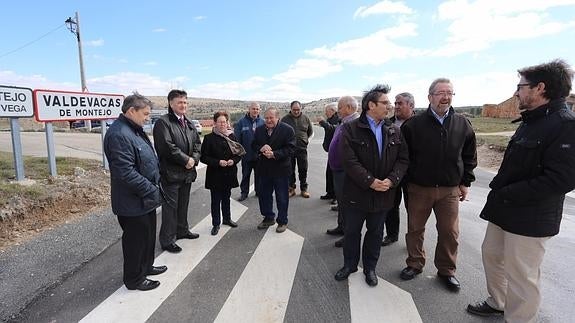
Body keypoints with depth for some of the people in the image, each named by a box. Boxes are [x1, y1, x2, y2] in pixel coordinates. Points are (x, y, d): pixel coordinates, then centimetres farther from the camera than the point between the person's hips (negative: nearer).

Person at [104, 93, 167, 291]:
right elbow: (126, 173, -28)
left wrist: (153, 188, 12)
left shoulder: (135, 130, 10)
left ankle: (146, 266, 42)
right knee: (136, 239, 7)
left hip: (145, 198, 10)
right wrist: (151, 190, -21)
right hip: (133, 202, -10)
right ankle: (134, 279, 25)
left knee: (148, 234, 23)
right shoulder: (119, 134, -23)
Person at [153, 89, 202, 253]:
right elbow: (167, 146, -22)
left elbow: (197, 143, 12)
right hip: (171, 172, -7)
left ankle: (182, 230, 36)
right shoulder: (163, 122, -11)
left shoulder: (189, 124, 14)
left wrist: (194, 159, -6)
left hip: (187, 172, 8)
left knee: (183, 204, 20)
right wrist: (186, 160, -16)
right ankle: (167, 240, 13)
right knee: (170, 206, 1)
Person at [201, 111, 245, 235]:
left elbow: (239, 153, 8)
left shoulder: (232, 136, 4)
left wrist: (233, 160, -12)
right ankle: (216, 224, 19)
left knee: (226, 198, 19)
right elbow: (203, 157, -10)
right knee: (216, 200, 5)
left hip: (229, 173, 4)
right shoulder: (209, 138, -8)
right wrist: (218, 162, -21)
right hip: (215, 175, -4)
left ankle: (227, 219, 36)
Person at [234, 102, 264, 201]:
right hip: (246, 155, -1)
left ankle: (259, 191, 28)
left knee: (259, 174, 14)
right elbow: (237, 138, -5)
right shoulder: (241, 122, -5)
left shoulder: (262, 122, 1)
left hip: (259, 155, 1)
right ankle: (244, 192, 23)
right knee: (245, 175, 11)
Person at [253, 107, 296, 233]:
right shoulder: (259, 130, 6)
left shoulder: (287, 130, -10)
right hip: (264, 169, 5)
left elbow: (290, 149, -15)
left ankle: (282, 221, 25)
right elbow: (254, 145, 9)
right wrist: (261, 148, -14)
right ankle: (268, 218, 35)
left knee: (282, 197, 8)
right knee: (263, 195, 15)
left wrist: (274, 154, -25)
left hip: (281, 169, -5)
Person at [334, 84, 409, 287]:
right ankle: (349, 264, 35)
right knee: (351, 231, 13)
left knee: (375, 233, 17)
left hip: (383, 194, 4)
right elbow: (349, 161, -18)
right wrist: (371, 181, -21)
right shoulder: (351, 129, -10)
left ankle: (370, 268, 36)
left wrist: (391, 180, -16)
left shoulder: (394, 131, 4)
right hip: (356, 192, -3)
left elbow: (403, 159, 1)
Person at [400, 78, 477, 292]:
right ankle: (415, 264, 30)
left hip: (450, 189, 2)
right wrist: (406, 181, 0)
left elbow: (469, 157, 10)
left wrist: (466, 182, 9)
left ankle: (446, 270, 28)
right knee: (415, 229, 10)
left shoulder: (462, 125, 2)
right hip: (419, 188, -1)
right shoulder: (413, 125, -6)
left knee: (449, 232, 8)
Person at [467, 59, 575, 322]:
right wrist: (499, 189, 4)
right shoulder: (531, 121, 11)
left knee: (521, 274, 3)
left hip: (530, 218, -9)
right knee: (491, 254, 21)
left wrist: (506, 193, -22)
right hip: (504, 209, 10)